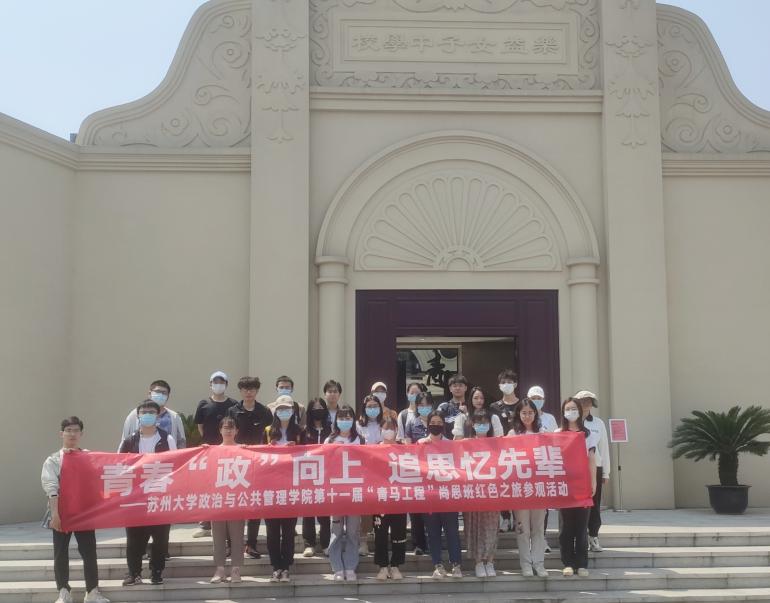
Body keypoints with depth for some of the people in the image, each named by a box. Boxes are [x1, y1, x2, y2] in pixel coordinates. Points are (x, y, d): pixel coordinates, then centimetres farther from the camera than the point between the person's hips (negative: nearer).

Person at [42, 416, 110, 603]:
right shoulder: (53, 460, -1)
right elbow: (51, 488, -10)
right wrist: (55, 514, -17)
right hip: (61, 512, -1)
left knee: (89, 552, 2)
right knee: (61, 553, 5)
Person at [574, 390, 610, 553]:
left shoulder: (598, 423, 9)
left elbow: (604, 448, 10)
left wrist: (606, 472, 8)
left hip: (595, 468, 2)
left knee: (594, 505, 5)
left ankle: (593, 537, 15)